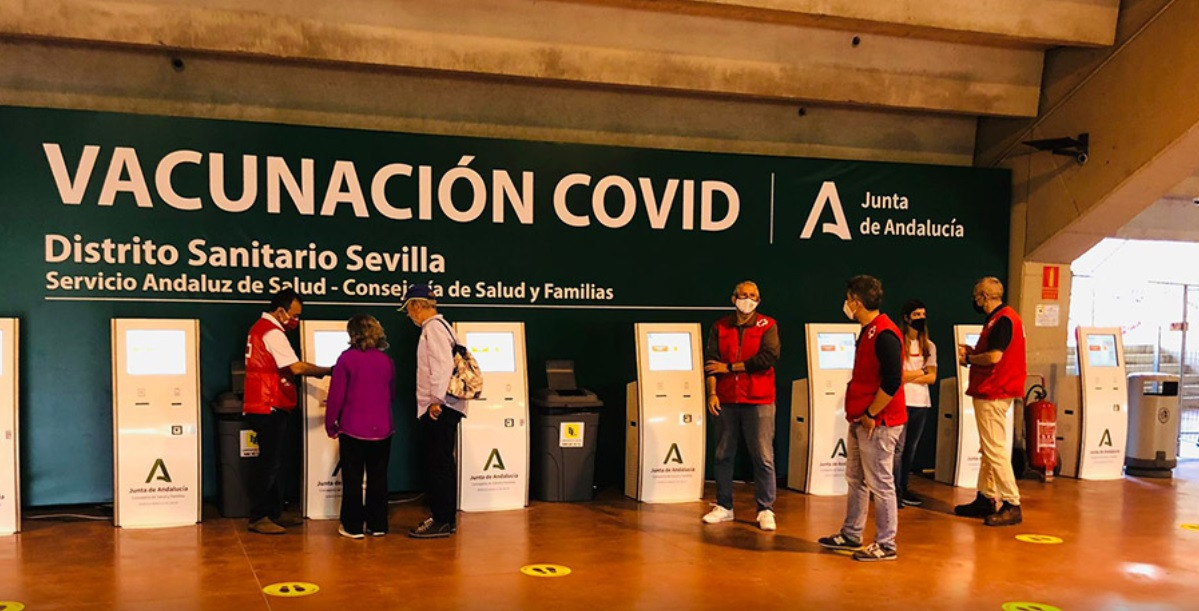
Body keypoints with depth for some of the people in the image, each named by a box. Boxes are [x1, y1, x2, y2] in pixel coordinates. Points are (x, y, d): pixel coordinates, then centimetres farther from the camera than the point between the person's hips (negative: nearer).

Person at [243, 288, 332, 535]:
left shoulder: (261, 328, 17)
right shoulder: (272, 332, -15)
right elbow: (297, 367, -23)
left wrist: (314, 372, 10)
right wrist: (327, 371, -12)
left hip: (270, 408, 10)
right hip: (269, 409, -10)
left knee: (273, 462, 15)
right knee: (269, 463, -5)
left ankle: (275, 513, 23)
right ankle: (258, 518, 0)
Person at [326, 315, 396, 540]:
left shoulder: (347, 358, -9)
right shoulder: (386, 361, 4)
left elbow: (336, 394, -8)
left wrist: (331, 425, 1)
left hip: (353, 428, -3)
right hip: (382, 428, 3)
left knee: (352, 479, 7)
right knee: (378, 477, 11)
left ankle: (352, 526, 12)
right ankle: (377, 525, 17)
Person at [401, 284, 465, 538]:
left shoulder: (433, 327, -11)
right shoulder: (438, 326, 19)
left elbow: (443, 365, -21)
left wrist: (437, 400, -21)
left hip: (438, 409, -10)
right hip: (442, 409, 10)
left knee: (439, 465, -5)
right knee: (441, 464, 14)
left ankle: (442, 521, 0)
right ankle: (446, 518, 21)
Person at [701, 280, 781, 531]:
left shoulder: (767, 326, 2)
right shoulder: (720, 327, 10)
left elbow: (769, 357, -12)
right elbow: (711, 361, 4)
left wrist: (730, 367, -9)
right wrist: (712, 392, -9)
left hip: (758, 400, -3)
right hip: (726, 400, 3)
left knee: (763, 457, -1)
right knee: (723, 455, 8)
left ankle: (765, 510, 8)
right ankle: (724, 506, 20)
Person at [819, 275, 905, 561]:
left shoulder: (884, 334, -19)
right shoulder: (868, 331, 14)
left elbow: (892, 382, -25)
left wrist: (870, 415, -18)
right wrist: (857, 415, 15)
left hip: (878, 423, -10)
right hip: (860, 422, 10)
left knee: (880, 484, -1)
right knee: (856, 480, 18)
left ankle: (886, 545, 9)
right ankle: (851, 535, 30)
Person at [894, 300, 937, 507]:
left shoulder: (929, 346, 13)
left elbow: (932, 378, 4)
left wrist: (909, 376, -8)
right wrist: (922, 371, -3)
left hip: (921, 402, 6)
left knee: (911, 448, 11)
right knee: (899, 447, -7)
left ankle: (903, 488, 18)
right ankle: (895, 490, -2)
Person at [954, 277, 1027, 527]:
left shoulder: (1002, 320, -16)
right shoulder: (1003, 317, 16)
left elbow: (994, 357, -24)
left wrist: (968, 359, -9)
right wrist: (973, 352, 11)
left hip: (993, 394, -11)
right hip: (990, 391, 11)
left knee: (995, 449, -9)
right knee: (988, 449, 16)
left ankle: (1012, 505, -6)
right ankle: (986, 499, 24)